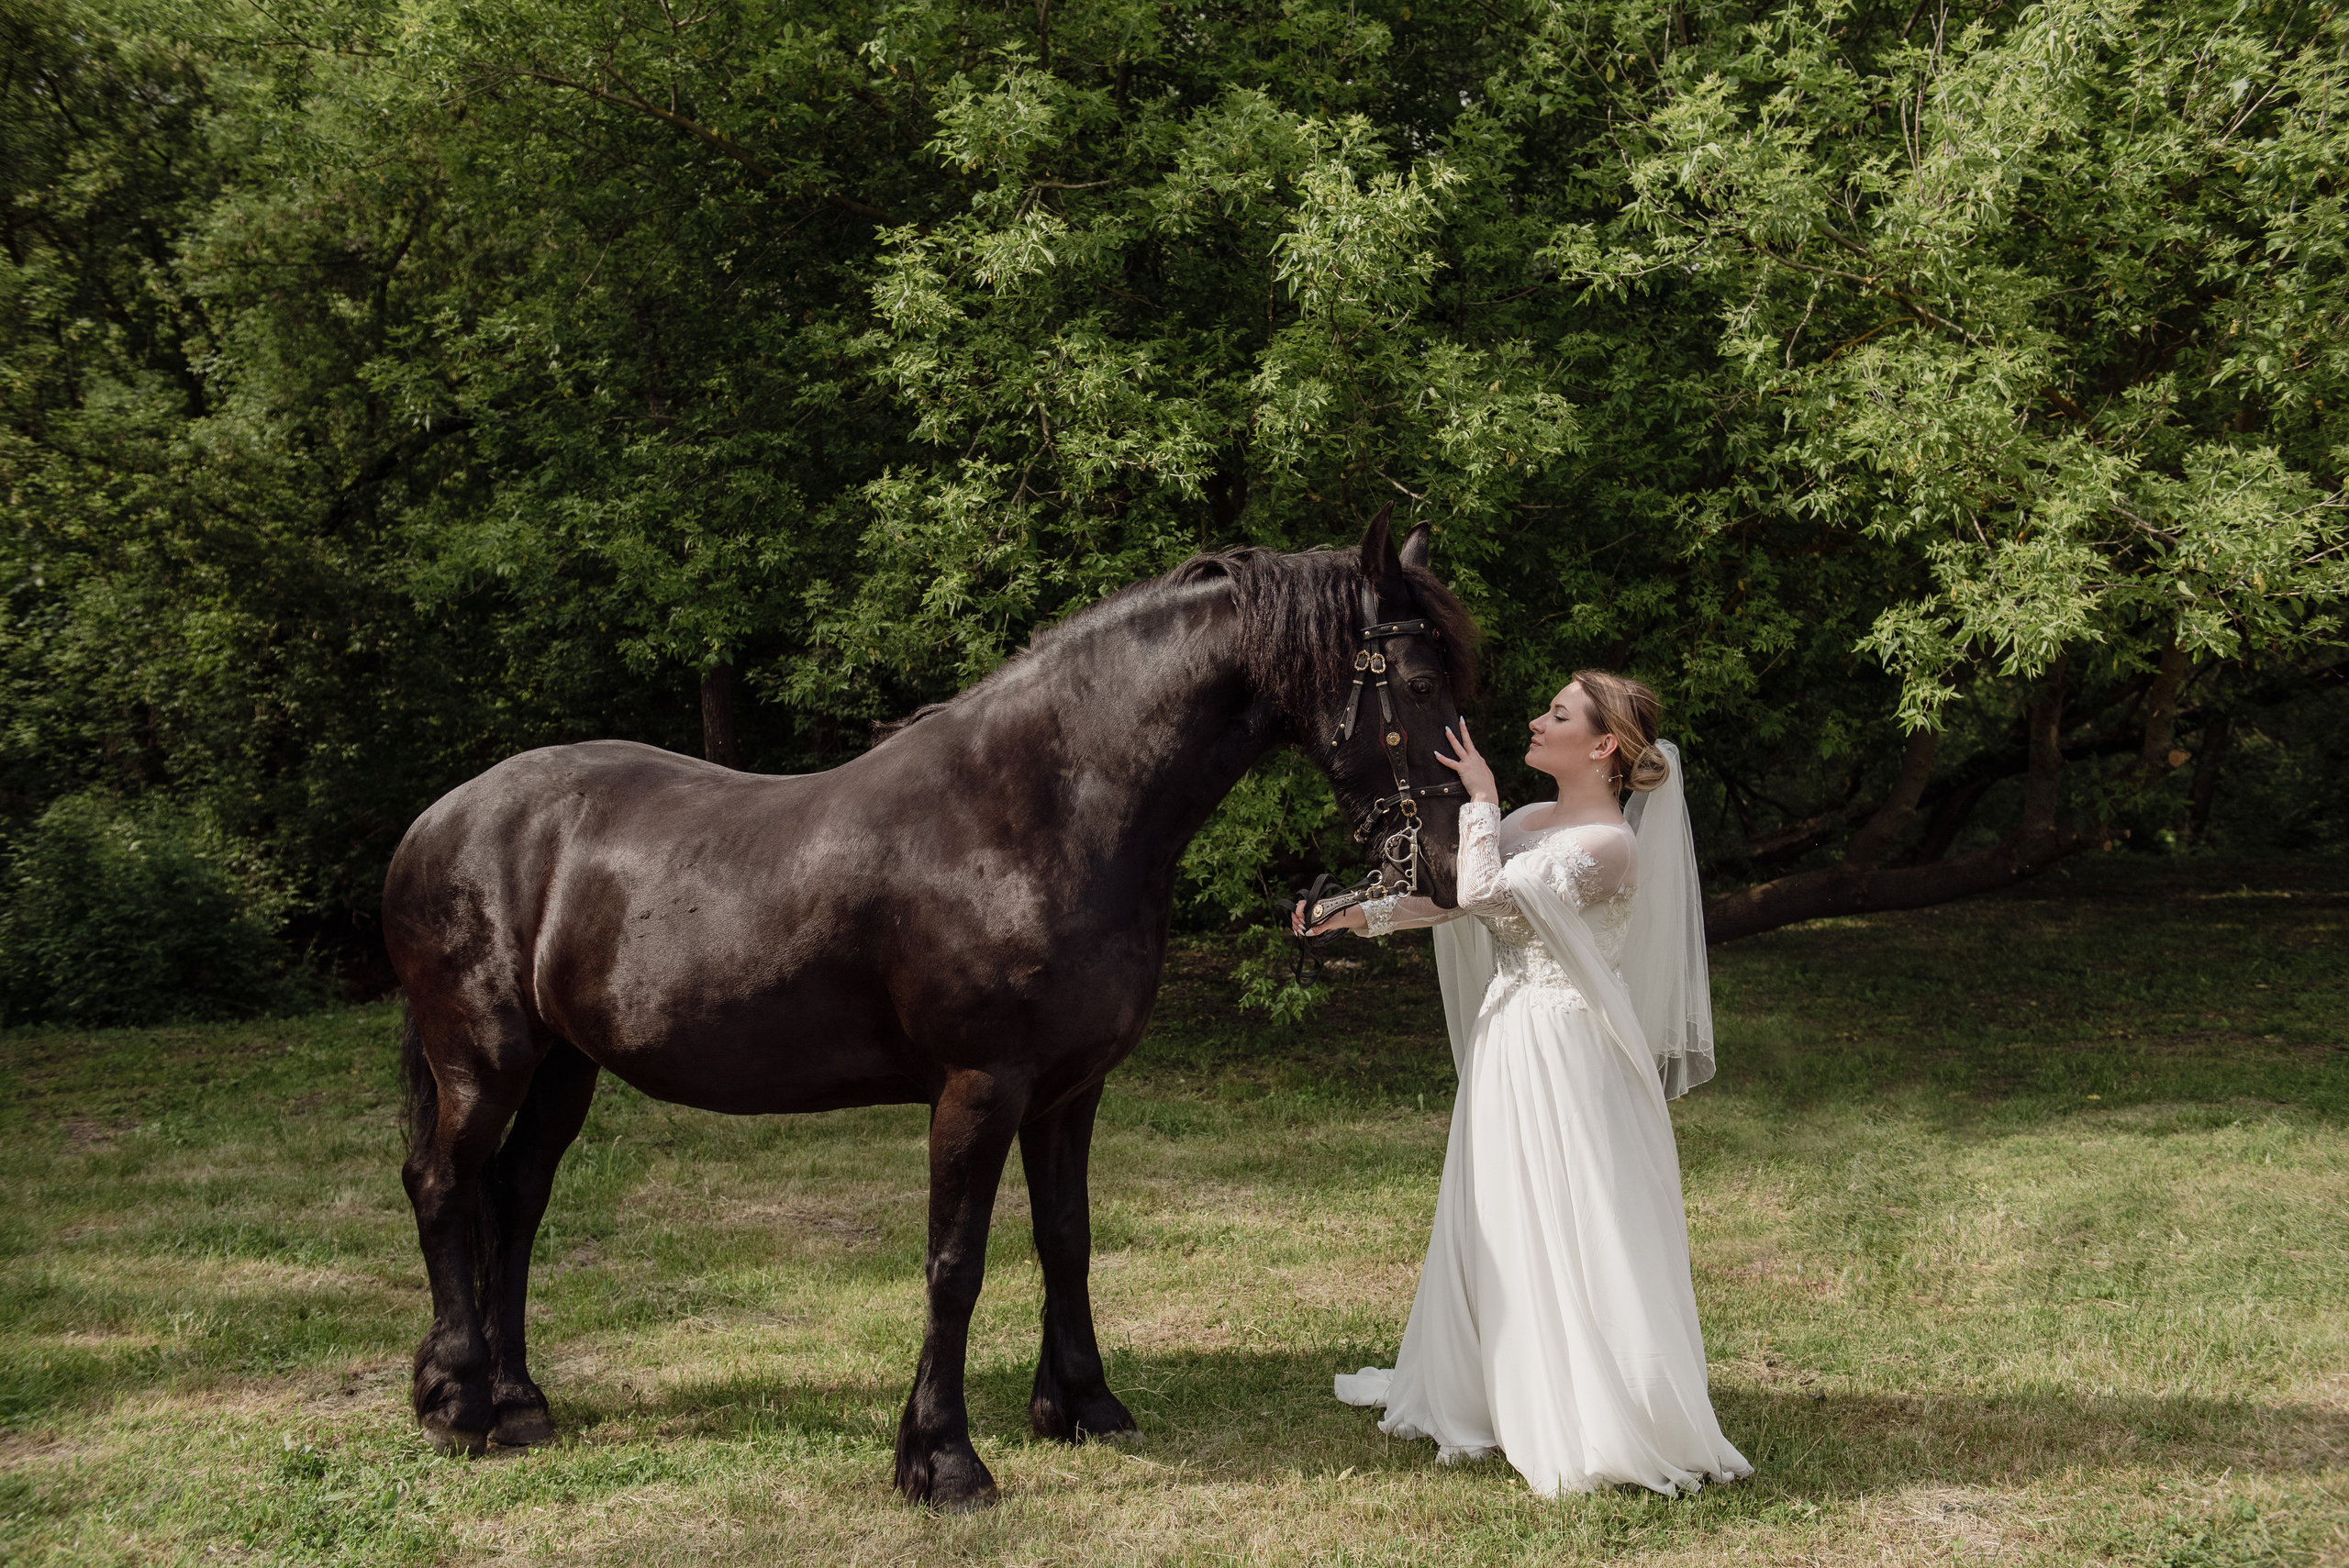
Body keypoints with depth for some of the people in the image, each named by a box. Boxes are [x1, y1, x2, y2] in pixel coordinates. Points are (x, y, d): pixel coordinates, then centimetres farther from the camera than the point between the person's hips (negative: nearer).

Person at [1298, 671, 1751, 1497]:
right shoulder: (1532, 822, 9)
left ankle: (1610, 1431, 5)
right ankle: (1475, 1392, 34)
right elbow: (1451, 896, 14)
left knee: (1570, 1234, -4)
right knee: (1492, 1224, 19)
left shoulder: (1608, 846, -18)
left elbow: (1482, 894, -26)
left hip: (1565, 1055, -9)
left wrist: (1483, 799, -14)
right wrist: (1358, 915, 6)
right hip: (1506, 1044, 9)